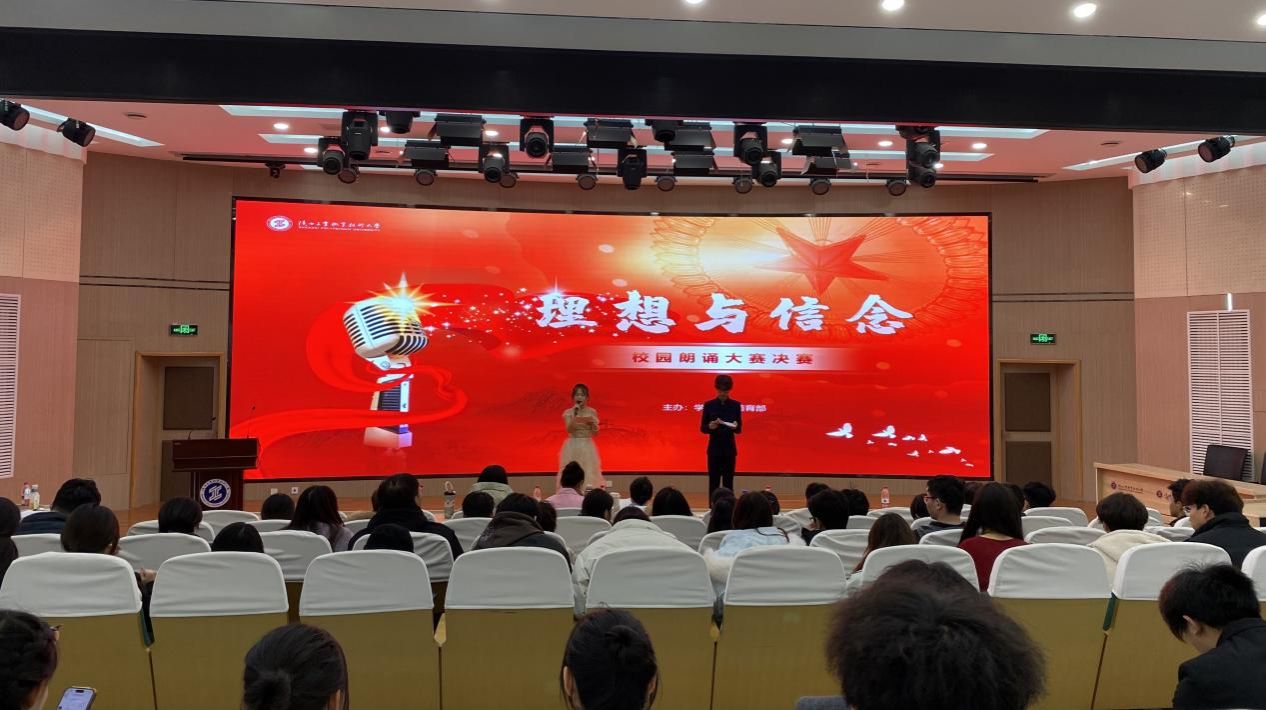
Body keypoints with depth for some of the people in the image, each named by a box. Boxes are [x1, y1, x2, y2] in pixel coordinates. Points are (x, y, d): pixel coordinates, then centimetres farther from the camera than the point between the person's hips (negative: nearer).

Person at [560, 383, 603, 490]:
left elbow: (595, 433, 1)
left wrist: (592, 422, -16)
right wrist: (575, 415, -19)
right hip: (573, 446, -1)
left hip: (587, 446, 1)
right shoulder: (568, 412, 0)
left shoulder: (592, 412, 3)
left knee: (589, 472, -2)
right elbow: (569, 430, -14)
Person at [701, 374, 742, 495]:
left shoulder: (736, 405, 1)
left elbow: (739, 430, 2)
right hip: (714, 449, -1)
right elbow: (702, 428, 0)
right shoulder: (709, 405, -2)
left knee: (728, 483, 2)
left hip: (730, 449, 1)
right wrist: (710, 427, -22)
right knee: (713, 483, 1)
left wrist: (735, 427, -21)